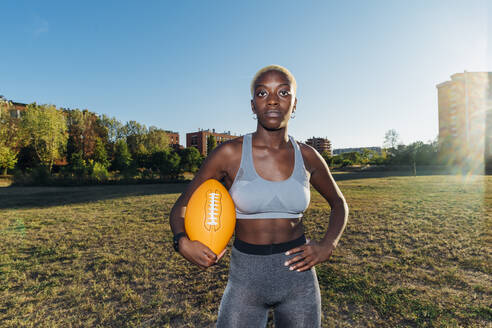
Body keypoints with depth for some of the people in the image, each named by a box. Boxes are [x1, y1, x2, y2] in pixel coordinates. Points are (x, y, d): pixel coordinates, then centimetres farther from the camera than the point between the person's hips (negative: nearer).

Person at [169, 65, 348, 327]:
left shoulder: (307, 157, -5)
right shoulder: (229, 154, -13)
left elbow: (338, 203, 12)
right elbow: (181, 206, -5)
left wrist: (327, 246, -4)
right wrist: (184, 243, -25)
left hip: (299, 277, 3)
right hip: (246, 277, -2)